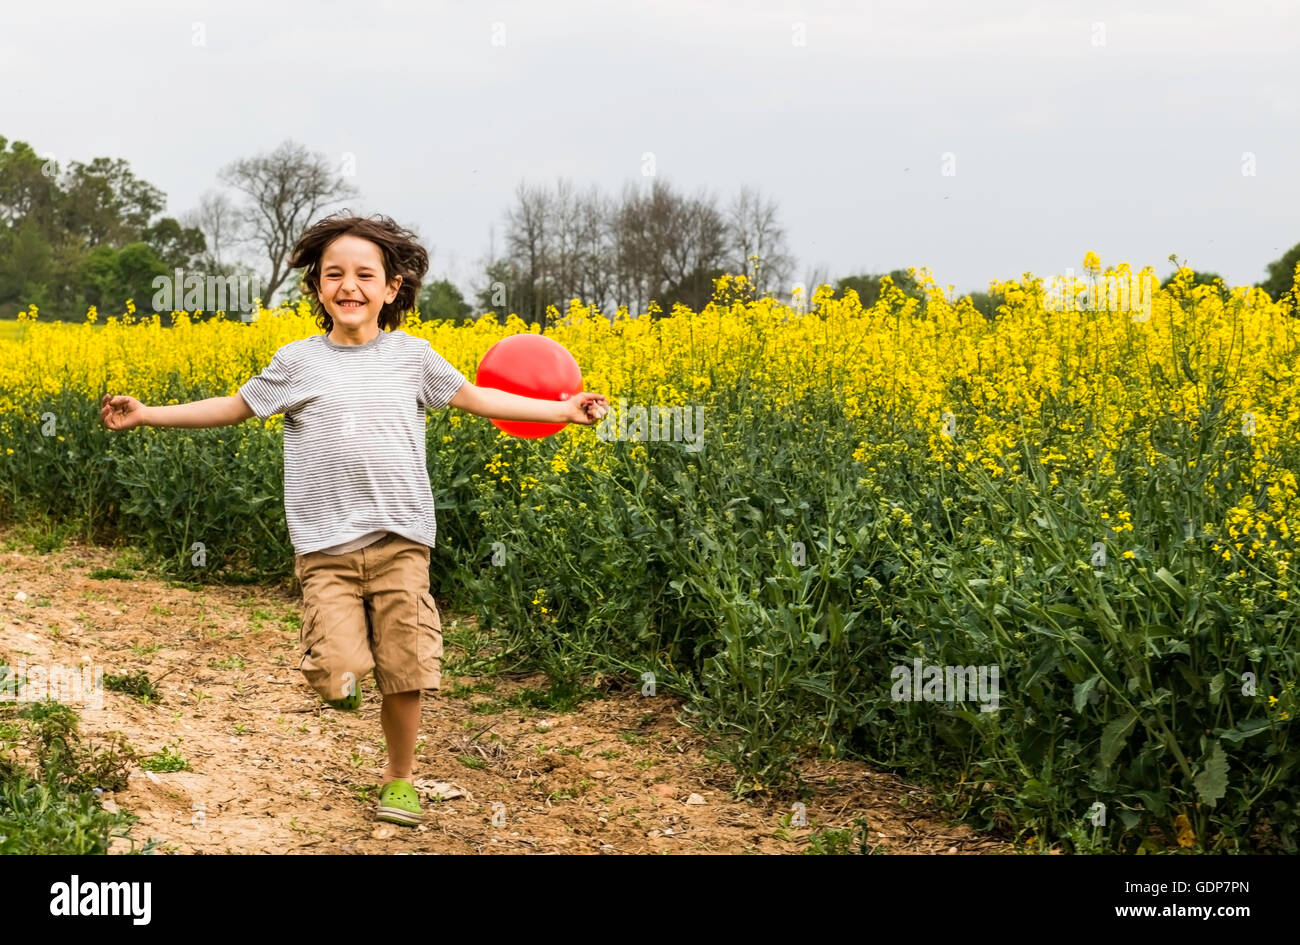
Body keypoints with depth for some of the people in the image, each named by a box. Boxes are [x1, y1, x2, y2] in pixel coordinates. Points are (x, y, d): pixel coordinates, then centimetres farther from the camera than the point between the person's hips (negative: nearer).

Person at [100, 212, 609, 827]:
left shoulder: (411, 357, 6)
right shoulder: (298, 362, 3)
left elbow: (473, 398, 16)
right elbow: (235, 407, 15)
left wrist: (561, 409, 12)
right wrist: (147, 414, 12)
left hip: (399, 543, 1)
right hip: (326, 548, -1)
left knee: (404, 673, 1)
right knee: (337, 679, -15)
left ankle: (399, 777, 25)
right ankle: (343, 666, 22)